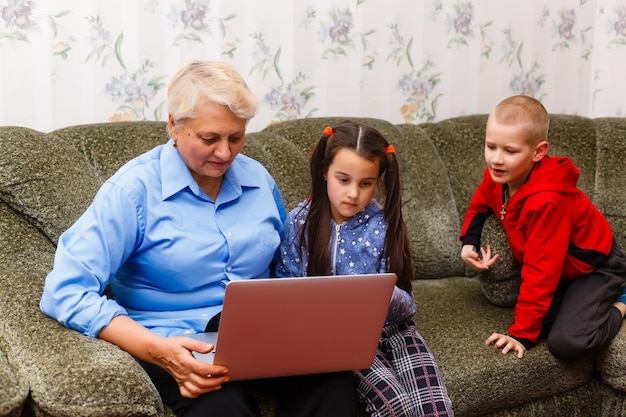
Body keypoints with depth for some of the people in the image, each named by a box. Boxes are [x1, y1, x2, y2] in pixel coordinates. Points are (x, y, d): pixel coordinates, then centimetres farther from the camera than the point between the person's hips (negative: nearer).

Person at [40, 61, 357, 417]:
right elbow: (66, 291, -17)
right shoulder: (133, 190, -9)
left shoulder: (257, 178, 8)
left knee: (331, 379, -27)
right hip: (179, 343, -5)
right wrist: (158, 350, -29)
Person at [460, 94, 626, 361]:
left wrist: (522, 334, -28)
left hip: (594, 266, -7)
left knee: (566, 343, -24)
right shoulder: (496, 177, -13)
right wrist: (469, 242, -7)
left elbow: (540, 271, -32)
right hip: (561, 266, 7)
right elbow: (479, 206, 12)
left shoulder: (547, 201, -36)